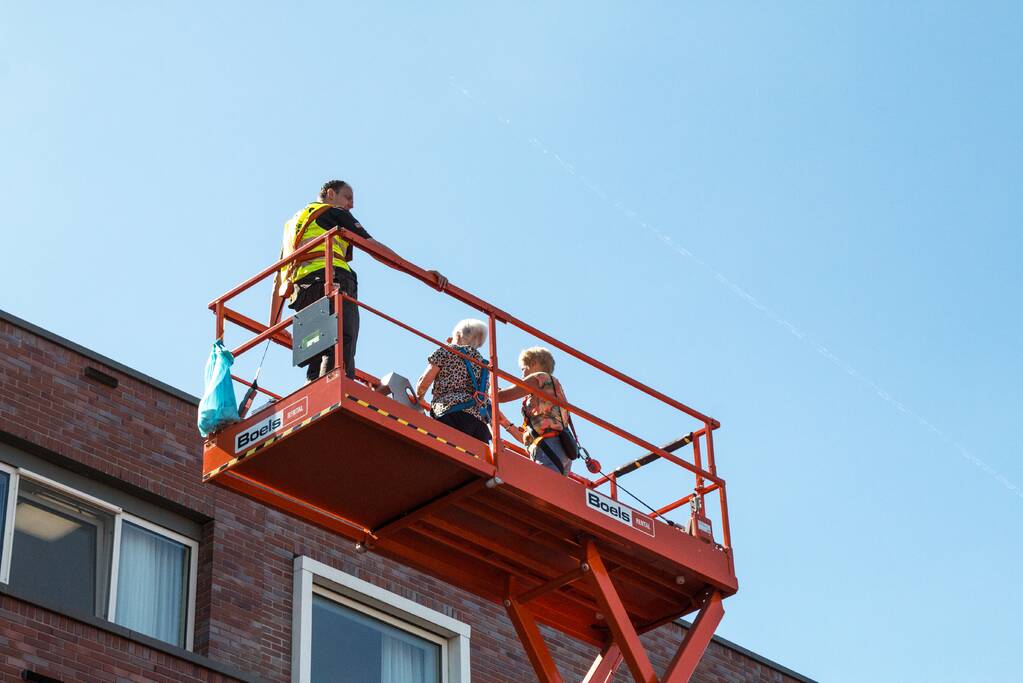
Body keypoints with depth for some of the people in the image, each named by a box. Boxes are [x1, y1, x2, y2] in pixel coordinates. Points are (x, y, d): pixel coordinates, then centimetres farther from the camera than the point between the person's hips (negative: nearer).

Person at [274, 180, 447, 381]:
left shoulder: (292, 225, 37)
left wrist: (273, 325, 33)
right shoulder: (334, 213, 17)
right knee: (340, 351, -22)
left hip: (300, 291, 7)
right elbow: (374, 247, 6)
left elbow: (279, 281, 32)